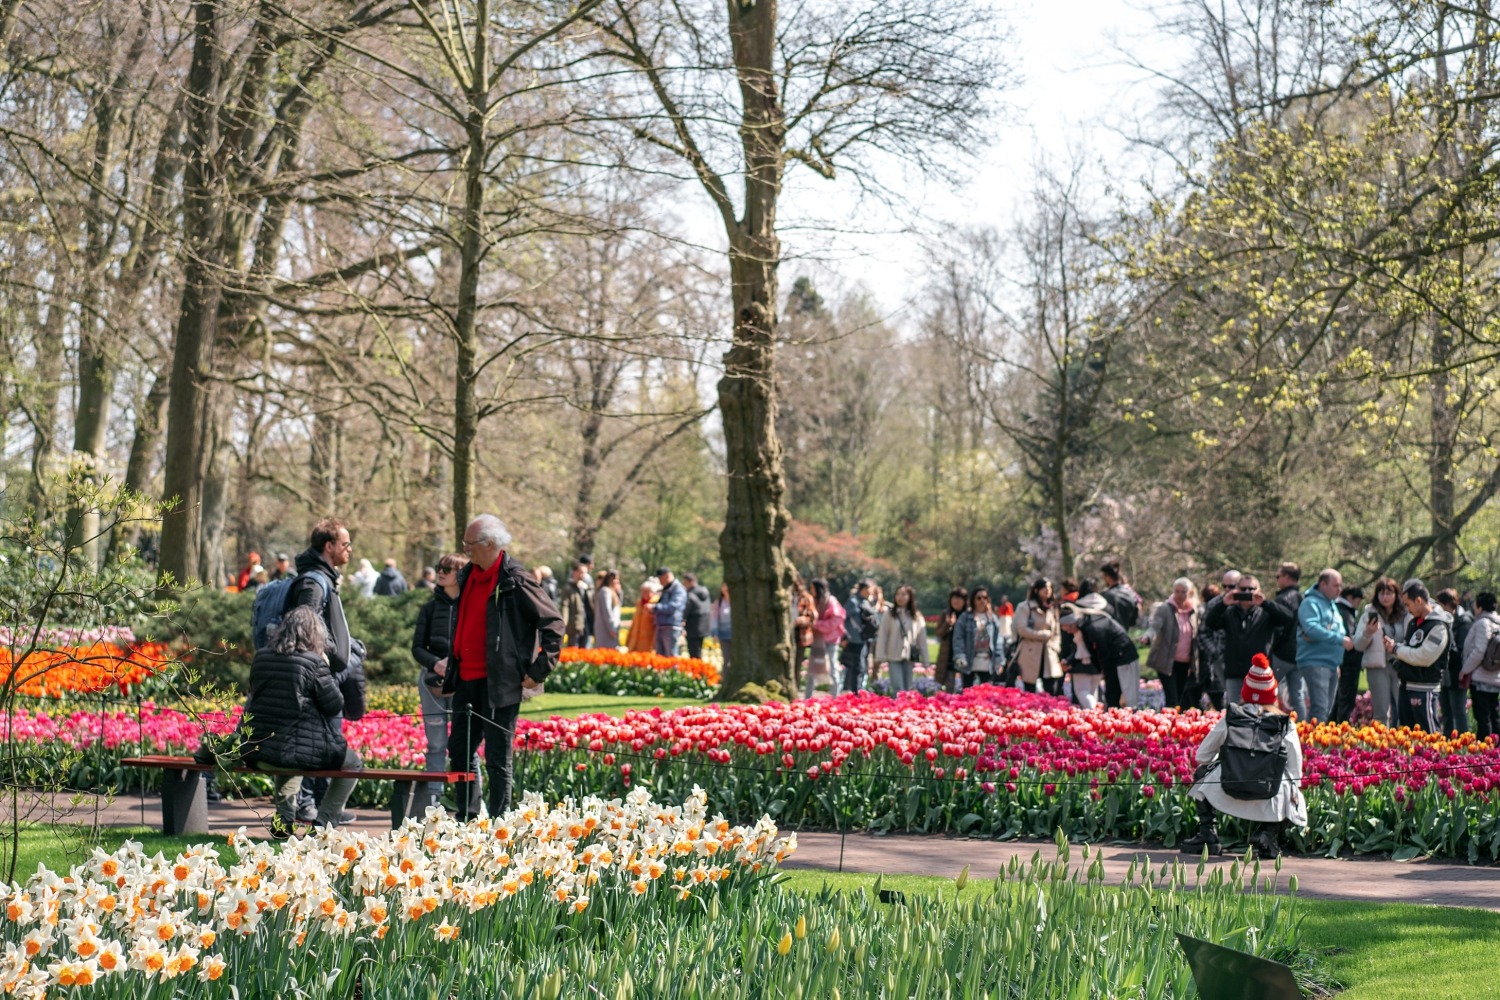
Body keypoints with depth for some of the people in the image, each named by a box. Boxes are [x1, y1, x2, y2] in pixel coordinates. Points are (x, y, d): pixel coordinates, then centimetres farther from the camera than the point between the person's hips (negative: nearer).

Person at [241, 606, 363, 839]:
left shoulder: (260, 658, 4)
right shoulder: (314, 662, -11)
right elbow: (334, 706, -7)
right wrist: (327, 672, 5)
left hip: (256, 753, 6)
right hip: (298, 752, -6)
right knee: (353, 763, 17)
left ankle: (283, 819, 31)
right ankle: (322, 823, 6)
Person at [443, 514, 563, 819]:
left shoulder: (515, 582, -12)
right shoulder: (467, 576, 12)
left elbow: (553, 623, -11)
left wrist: (539, 671, -11)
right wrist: (451, 671, 21)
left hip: (499, 684, -8)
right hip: (466, 680, 8)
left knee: (498, 760, -1)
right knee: (458, 753, 13)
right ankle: (464, 819, 24)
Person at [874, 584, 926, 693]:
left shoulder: (917, 617, 7)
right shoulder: (889, 615, 2)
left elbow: (922, 639, 7)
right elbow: (882, 637, -1)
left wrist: (924, 660, 4)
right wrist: (880, 656, -9)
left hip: (910, 658, 2)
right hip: (894, 657, -2)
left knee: (910, 689, 6)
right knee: (898, 689, -9)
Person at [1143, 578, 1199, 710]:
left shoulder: (1194, 611, 8)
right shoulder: (1164, 609, -7)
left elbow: (1196, 636, 14)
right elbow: (1154, 626, -21)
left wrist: (1195, 660, 9)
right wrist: (1147, 637, -44)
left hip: (1186, 663, 5)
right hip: (1167, 662, -5)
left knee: (1183, 701, 7)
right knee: (1172, 700, -13)